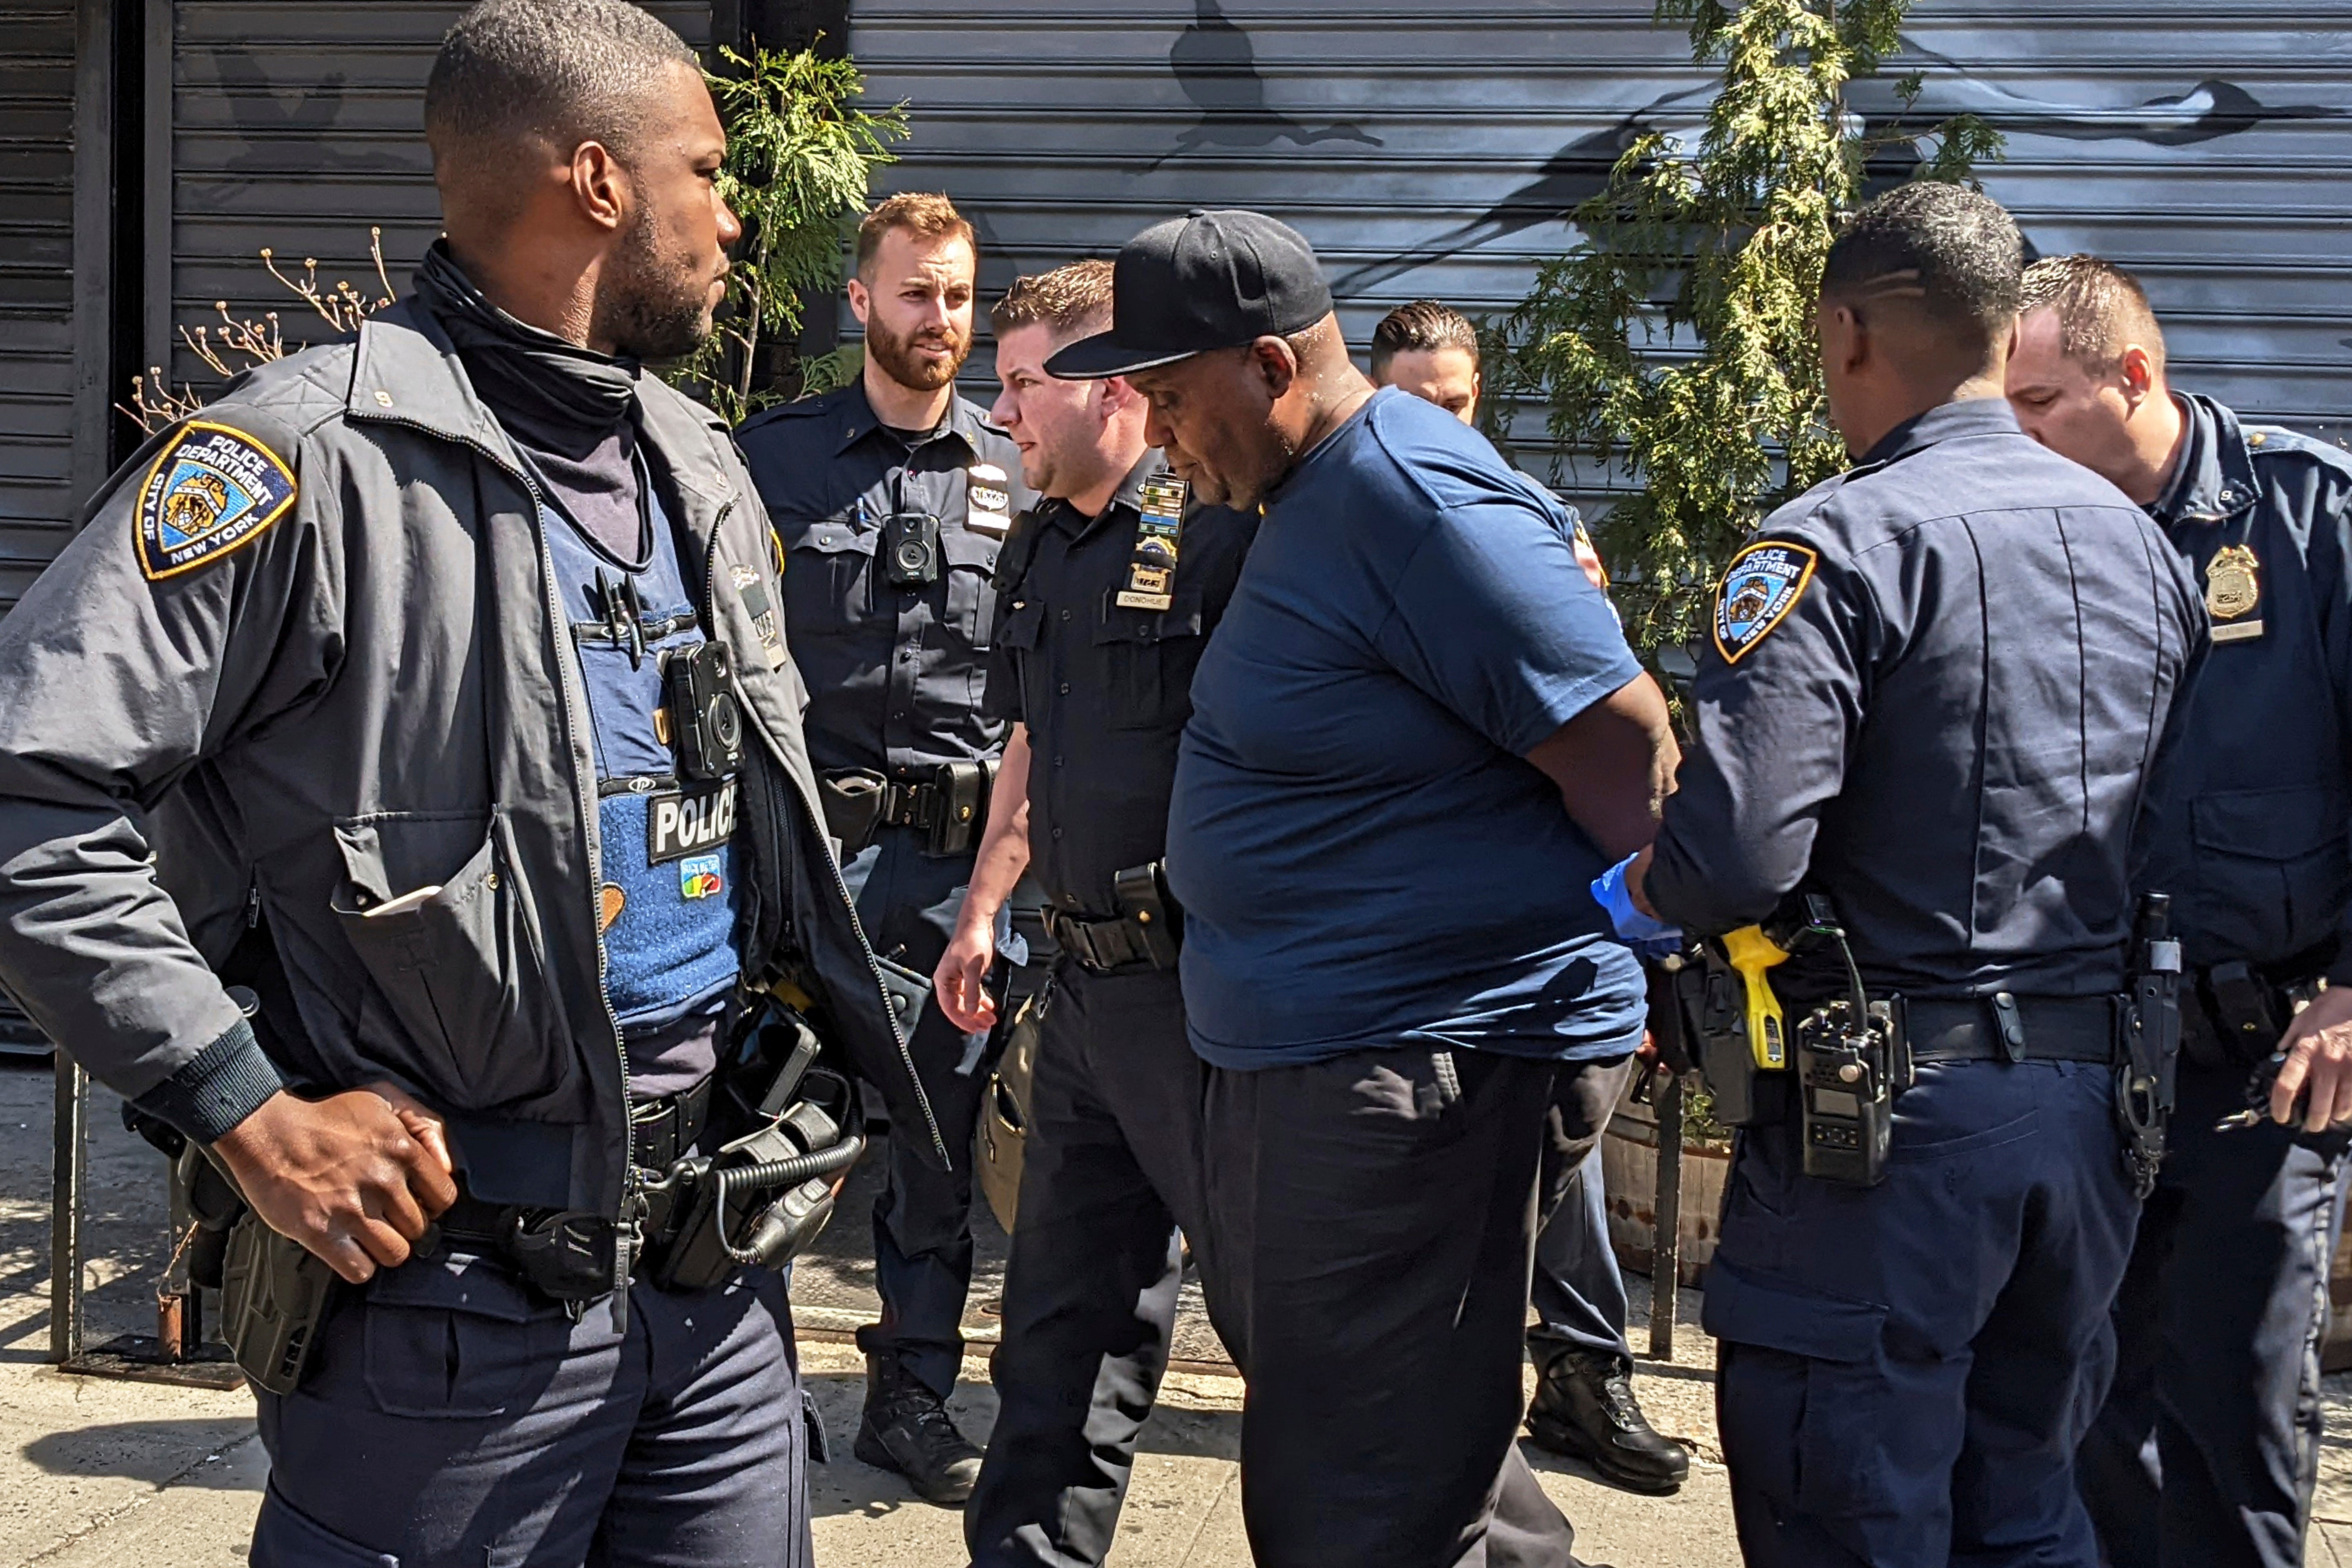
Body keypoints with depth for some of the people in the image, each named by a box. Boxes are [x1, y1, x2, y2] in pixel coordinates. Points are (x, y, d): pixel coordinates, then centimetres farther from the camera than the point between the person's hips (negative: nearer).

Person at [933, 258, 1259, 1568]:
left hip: (1199, 983, -8)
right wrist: (984, 909, 23)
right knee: (1065, 1306, 17)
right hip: (1086, 978, 9)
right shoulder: (1040, 551, 14)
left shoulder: (1222, 527, -13)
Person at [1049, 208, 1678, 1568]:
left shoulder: (1418, 503, -21)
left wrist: (1660, 949, -8)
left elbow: (1631, 749, -21)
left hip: (1415, 1053, -11)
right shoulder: (1312, 495, 11)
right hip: (1297, 1046, 11)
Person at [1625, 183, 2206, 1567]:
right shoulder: (2141, 543, 8)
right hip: (2097, 1103, 7)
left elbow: (1734, 855, -24)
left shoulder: (1837, 545, -15)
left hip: (1891, 1106, -7)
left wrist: (1646, 884, -3)